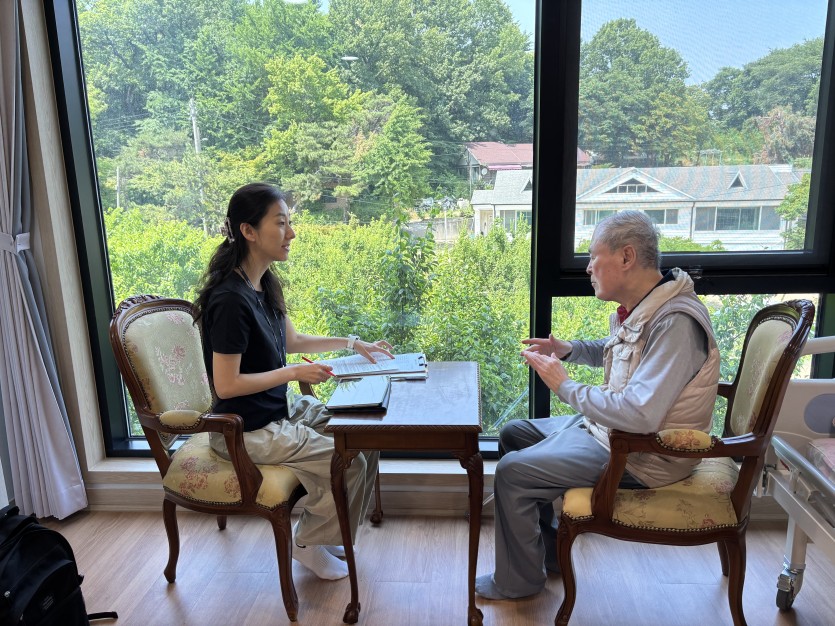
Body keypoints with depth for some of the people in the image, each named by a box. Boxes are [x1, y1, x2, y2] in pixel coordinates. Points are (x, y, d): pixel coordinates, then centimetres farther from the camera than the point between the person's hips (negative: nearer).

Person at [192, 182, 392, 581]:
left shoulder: (265, 284, 2)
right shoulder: (231, 299, -26)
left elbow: (292, 341, 15)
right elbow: (226, 385, -24)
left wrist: (351, 343, 8)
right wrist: (295, 373, -21)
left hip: (280, 409, 9)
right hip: (247, 430, -9)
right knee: (349, 463, -13)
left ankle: (325, 530, 23)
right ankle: (308, 543, 14)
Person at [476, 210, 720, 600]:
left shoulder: (676, 322, -29)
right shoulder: (640, 308, 2)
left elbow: (640, 415, -38)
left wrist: (565, 386, -25)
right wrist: (568, 350, 6)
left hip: (642, 454, -10)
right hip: (608, 428, 10)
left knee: (512, 472, -14)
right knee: (513, 435, 14)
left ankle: (519, 580, 12)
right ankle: (546, 549, 27)